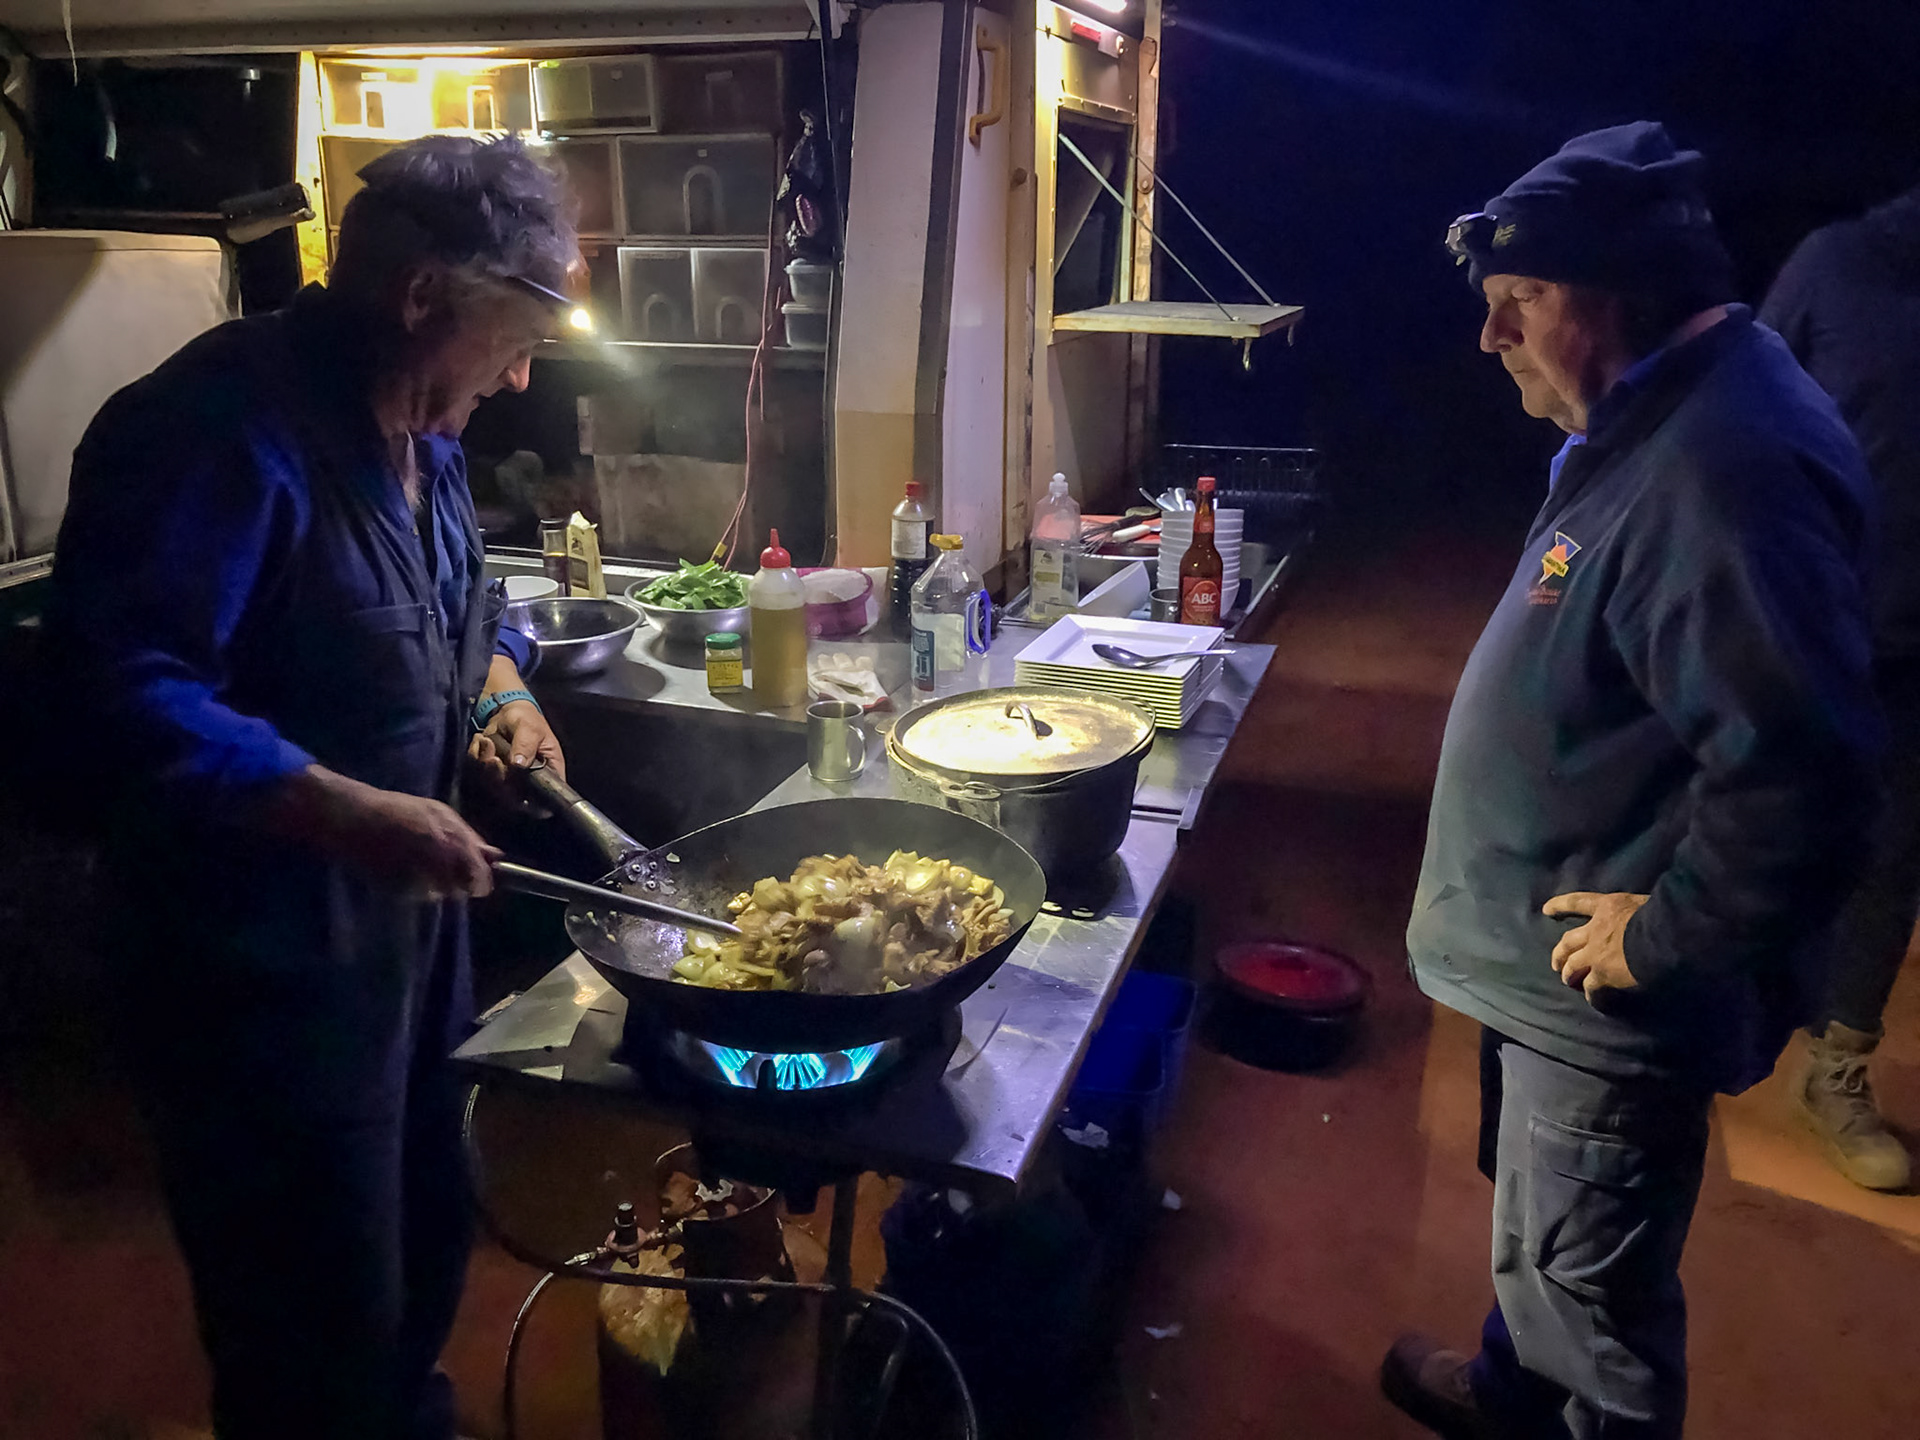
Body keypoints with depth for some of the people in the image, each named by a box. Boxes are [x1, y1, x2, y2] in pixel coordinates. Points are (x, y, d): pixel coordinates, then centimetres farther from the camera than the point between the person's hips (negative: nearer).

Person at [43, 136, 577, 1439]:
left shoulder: (418, 434, 7)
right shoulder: (227, 429, -24)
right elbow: (122, 693, -29)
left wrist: (503, 685, 2)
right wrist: (349, 814, -36)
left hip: (406, 919, 9)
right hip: (266, 967, -9)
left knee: (426, 1231, 27)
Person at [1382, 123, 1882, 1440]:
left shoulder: (1727, 464, -28)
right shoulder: (1651, 425, 7)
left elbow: (1796, 763, -33)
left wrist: (1669, 934, -21)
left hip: (1610, 994, -10)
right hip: (1555, 957, 10)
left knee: (1589, 1282, 11)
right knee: (1540, 1242, 30)